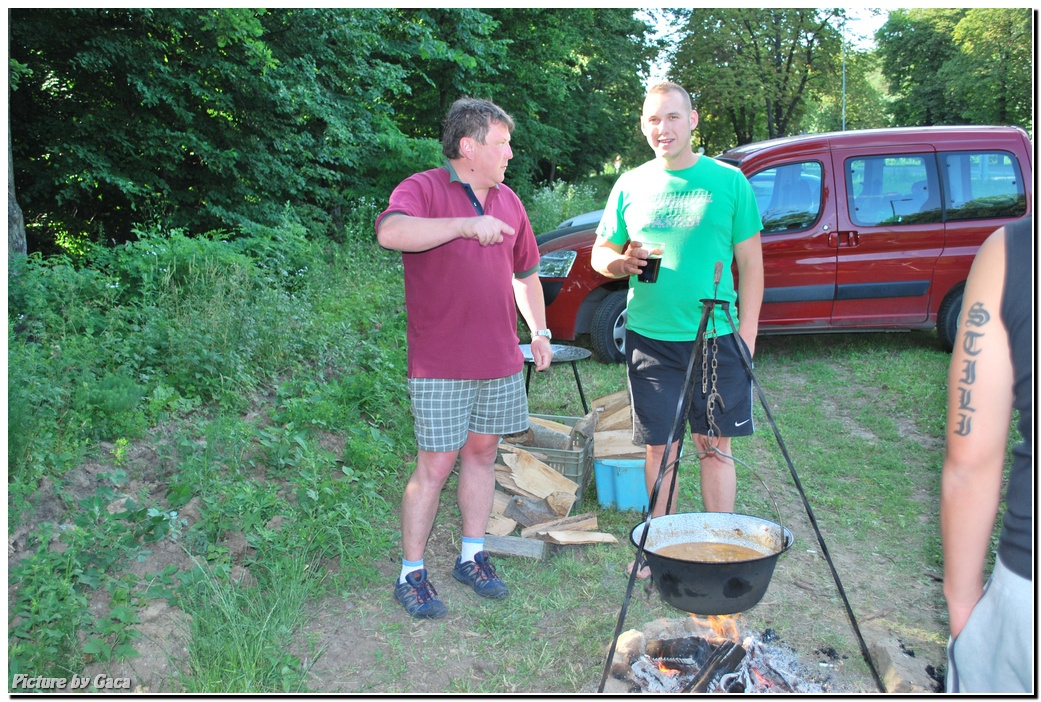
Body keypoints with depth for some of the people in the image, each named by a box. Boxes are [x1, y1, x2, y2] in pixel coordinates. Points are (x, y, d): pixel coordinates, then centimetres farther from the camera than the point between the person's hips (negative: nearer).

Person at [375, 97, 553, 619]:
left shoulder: (507, 200, 13)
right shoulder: (422, 189, -8)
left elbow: (526, 271, 23)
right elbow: (391, 233, -31)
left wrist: (539, 330, 17)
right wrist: (467, 224, -29)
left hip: (501, 361, 6)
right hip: (440, 365, -6)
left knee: (482, 454, 14)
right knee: (436, 466, -2)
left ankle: (472, 556, 28)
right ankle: (411, 573, 13)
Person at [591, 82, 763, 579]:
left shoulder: (729, 181, 2)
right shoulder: (631, 185, 8)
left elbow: (750, 263, 3)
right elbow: (600, 253, 13)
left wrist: (747, 334, -4)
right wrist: (622, 262, -10)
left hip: (716, 338, -1)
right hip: (650, 338, 2)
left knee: (715, 446, 6)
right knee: (659, 447, 8)